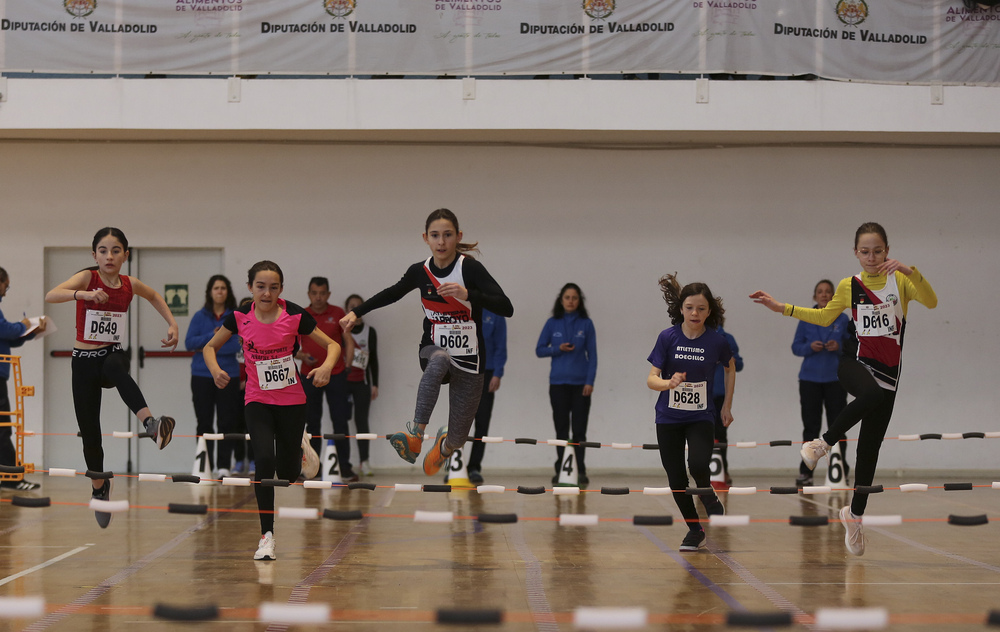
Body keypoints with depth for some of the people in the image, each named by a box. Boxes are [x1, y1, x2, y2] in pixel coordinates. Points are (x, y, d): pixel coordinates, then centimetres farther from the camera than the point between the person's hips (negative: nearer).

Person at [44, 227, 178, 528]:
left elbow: (154, 296, 24)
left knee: (114, 366, -39)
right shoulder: (87, 278, -10)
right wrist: (83, 294, -47)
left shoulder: (130, 285, 0)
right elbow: (50, 295, -30)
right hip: (84, 360, -1)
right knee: (90, 433, 4)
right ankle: (100, 488, 31)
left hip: (113, 356, 1)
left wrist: (172, 324, 11)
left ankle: (151, 424, -58)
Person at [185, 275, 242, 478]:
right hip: (202, 376, 1)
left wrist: (206, 346, -11)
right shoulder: (200, 316, 5)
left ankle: (224, 467, 3)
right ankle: (205, 467, 10)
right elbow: (189, 342, -3)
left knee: (228, 423, -2)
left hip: (228, 375, -1)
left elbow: (237, 344, -10)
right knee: (204, 423, 5)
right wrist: (212, 335, -15)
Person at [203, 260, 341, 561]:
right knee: (265, 460, -22)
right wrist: (216, 370, -13)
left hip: (292, 401, 0)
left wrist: (326, 367, -26)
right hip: (257, 401, 0)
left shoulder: (295, 315, -11)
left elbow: (332, 345, -5)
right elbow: (210, 347, 7)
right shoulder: (240, 317, -7)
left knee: (288, 472, 6)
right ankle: (267, 534, -14)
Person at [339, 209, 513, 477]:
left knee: (457, 439, 1)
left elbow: (506, 308, -24)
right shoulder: (420, 271, -2)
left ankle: (444, 444, 42)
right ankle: (414, 436, -43)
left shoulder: (470, 268, -15)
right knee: (439, 360, -38)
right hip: (434, 351, 2)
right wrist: (356, 312, 14)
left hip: (468, 363, -2)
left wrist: (467, 294, -35)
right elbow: (392, 293, 19)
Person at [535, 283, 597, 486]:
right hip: (558, 383, 1)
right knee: (561, 429, 4)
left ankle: (580, 471, 1)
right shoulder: (552, 323, 4)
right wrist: (558, 349, -12)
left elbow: (592, 354, 1)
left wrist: (590, 381, -7)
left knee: (579, 429, -2)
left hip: (580, 383, -1)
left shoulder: (586, 324, 2)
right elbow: (539, 350, 5)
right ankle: (560, 471, 9)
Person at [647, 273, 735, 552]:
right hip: (668, 417, 1)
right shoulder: (667, 337, -9)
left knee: (698, 465, -26)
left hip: (701, 417, -1)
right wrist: (669, 382, -33)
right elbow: (651, 378, -12)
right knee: (676, 479, 2)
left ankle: (710, 496, 9)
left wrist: (727, 406, 13)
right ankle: (695, 529, 23)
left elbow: (730, 367, 13)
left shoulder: (717, 341, -8)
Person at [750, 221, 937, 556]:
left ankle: (854, 514, 22)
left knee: (870, 448, 5)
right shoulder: (849, 286, 4)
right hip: (855, 362, -1)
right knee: (872, 393, -39)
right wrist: (782, 308, 14)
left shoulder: (900, 280, 1)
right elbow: (825, 316, 19)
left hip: (888, 371, 1)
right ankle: (823, 444, -21)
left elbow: (931, 302, -16)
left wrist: (910, 271, -29)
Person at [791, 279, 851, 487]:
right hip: (810, 379, 0)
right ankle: (806, 472, 4)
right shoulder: (806, 320, 5)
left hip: (835, 379, 0)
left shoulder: (842, 320, 3)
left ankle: (840, 471, 7)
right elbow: (796, 347, 6)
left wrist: (839, 347, -14)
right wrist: (810, 347, -13)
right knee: (811, 427, 1)